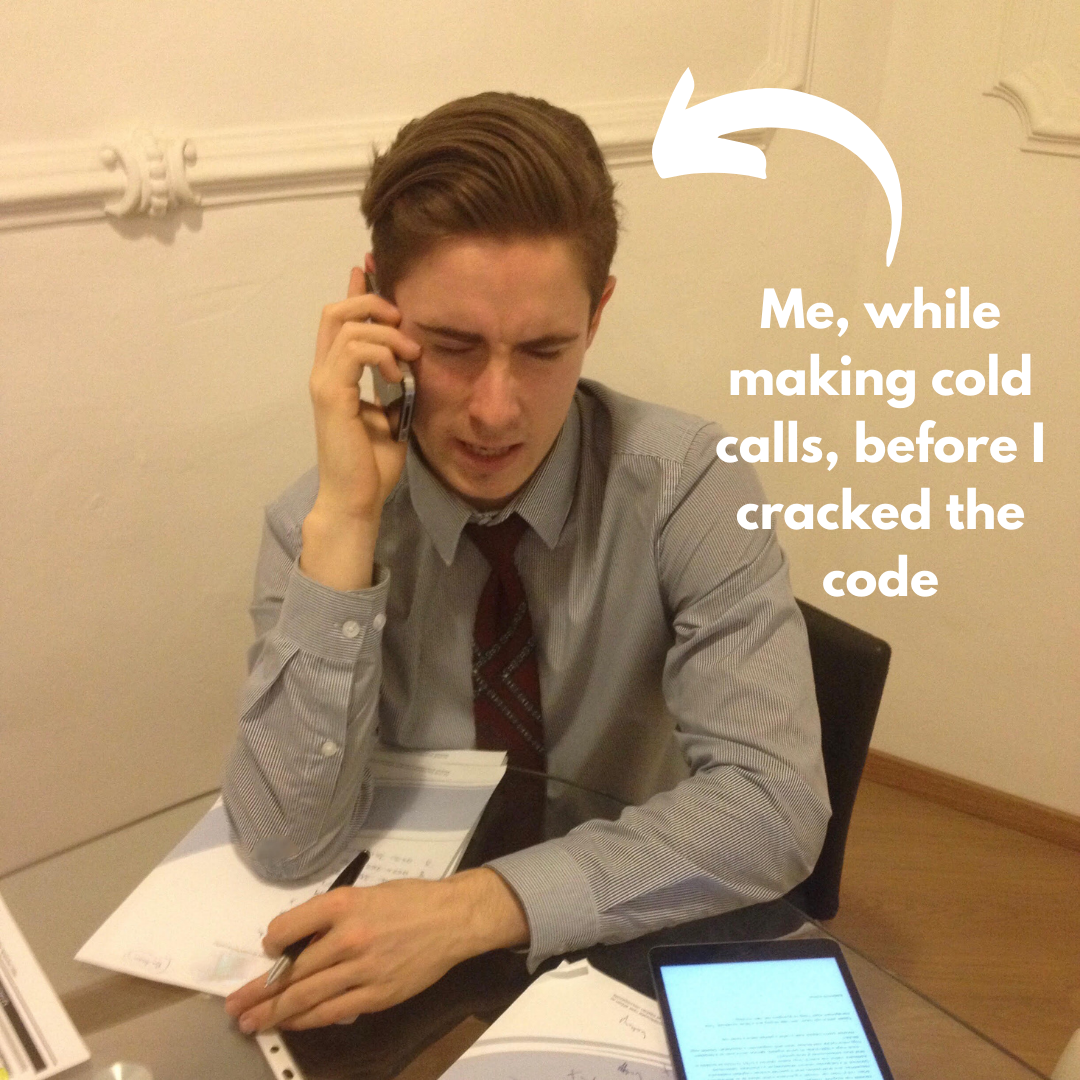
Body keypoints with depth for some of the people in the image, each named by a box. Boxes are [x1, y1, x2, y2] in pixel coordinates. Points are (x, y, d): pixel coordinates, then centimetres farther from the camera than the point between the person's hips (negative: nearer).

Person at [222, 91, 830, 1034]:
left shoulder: (687, 485, -14)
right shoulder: (315, 522, -10)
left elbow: (775, 807, -20)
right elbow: (289, 849, -18)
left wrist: (477, 905, -28)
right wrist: (345, 521, -25)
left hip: (635, 948, -1)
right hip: (404, 973, 1)